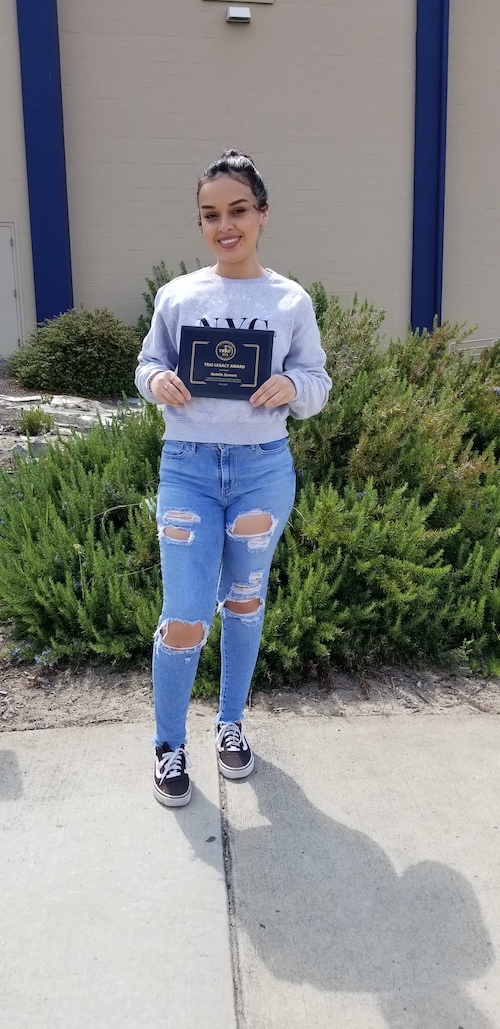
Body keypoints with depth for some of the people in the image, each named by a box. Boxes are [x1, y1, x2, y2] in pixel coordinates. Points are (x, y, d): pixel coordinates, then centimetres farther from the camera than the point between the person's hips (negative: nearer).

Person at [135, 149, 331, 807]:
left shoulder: (291, 301, 1)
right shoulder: (176, 296, 2)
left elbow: (318, 386, 5)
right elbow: (147, 365, 11)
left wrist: (291, 387, -18)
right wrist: (157, 381, -13)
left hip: (264, 469, 1)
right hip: (187, 467, 0)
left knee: (244, 604, 15)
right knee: (184, 621, -3)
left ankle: (231, 723, 38)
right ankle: (169, 745, 22)